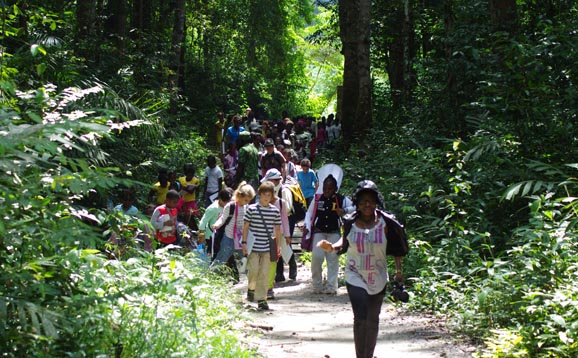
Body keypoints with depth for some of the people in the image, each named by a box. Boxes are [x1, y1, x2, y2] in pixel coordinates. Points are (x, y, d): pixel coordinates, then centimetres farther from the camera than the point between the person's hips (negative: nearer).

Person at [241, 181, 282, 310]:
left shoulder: (275, 211, 5)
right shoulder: (251, 209, -2)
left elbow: (277, 229, 11)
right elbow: (246, 226, 2)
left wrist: (278, 246, 9)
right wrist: (244, 243, -2)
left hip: (267, 247, 2)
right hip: (253, 246, -2)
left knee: (264, 273, 2)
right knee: (253, 270, -5)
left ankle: (261, 299, 8)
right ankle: (251, 288, 25)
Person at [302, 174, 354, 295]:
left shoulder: (341, 200, 1)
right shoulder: (317, 199, 4)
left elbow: (355, 207, 2)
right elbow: (309, 213, 9)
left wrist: (344, 210, -16)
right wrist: (307, 226, -5)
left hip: (334, 233, 0)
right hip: (319, 232, 0)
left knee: (333, 259, 0)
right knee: (316, 257, -11)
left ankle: (331, 286, 7)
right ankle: (317, 285, 5)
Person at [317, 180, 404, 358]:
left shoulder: (384, 223, -10)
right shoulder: (350, 222, -9)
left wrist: (398, 270, -9)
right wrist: (331, 247, -11)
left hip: (378, 278, 1)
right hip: (356, 277, -1)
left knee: (373, 320, 16)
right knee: (360, 319, -13)